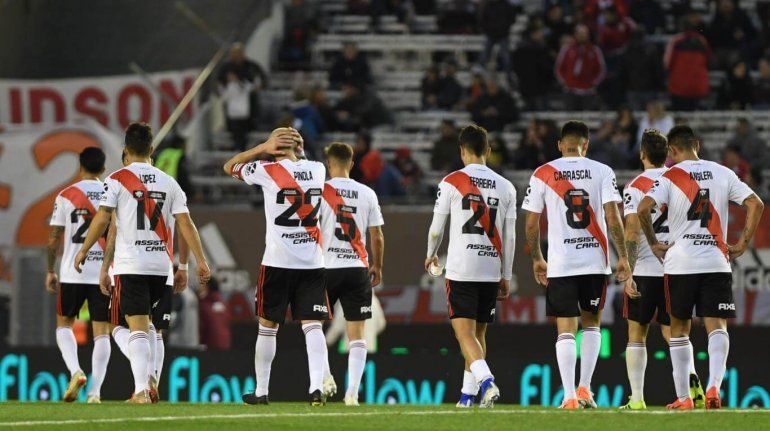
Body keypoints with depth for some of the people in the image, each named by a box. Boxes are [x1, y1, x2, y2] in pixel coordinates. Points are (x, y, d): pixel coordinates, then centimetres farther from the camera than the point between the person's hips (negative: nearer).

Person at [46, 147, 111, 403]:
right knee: (101, 331, 3)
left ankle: (75, 371, -10)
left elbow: (54, 239, 0)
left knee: (64, 324, 14)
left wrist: (50, 271, 10)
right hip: (105, 272, 1)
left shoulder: (66, 196, 0)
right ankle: (95, 390, -5)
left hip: (73, 273, -1)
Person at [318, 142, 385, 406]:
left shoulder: (321, 191, -4)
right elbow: (377, 236, 7)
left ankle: (325, 377, 3)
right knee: (357, 334, 3)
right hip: (358, 268, 2)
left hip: (327, 266, -2)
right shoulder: (367, 194, 4)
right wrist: (377, 266, 19)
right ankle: (353, 391, -5)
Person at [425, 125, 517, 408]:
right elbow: (509, 236, 8)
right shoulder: (505, 187, 8)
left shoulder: (452, 182, -2)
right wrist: (506, 276, 15)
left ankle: (487, 382, -29)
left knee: (465, 333, -7)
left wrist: (431, 255, 22)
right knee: (478, 334, 15)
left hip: (461, 269, -4)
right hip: (491, 271, 4)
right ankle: (468, 395, 19)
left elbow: (436, 227, 2)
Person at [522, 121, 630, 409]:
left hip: (560, 263, -1)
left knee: (566, 331, 3)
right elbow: (612, 217, -6)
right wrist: (623, 257, -1)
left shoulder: (542, 175, 2)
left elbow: (531, 224, 4)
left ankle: (570, 396, -6)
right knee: (591, 324, 17)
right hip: (595, 259, 1)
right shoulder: (602, 172, 1)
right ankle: (585, 389, 8)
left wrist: (536, 259, 17)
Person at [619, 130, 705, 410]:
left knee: (637, 334, 8)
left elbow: (632, 234, -12)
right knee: (671, 332, 12)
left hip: (644, 271, -3)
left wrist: (628, 274, -11)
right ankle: (691, 380, -15)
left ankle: (637, 399, 3)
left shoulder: (635, 187, -6)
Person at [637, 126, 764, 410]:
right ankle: (714, 385, -24)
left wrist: (653, 243, -2)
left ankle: (683, 398, 13)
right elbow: (755, 204, 1)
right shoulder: (722, 174, 7)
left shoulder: (670, 176, -1)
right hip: (716, 263, 1)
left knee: (679, 330, 11)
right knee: (717, 326, -2)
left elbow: (643, 208, -15)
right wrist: (743, 243, 6)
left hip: (680, 263, -1)